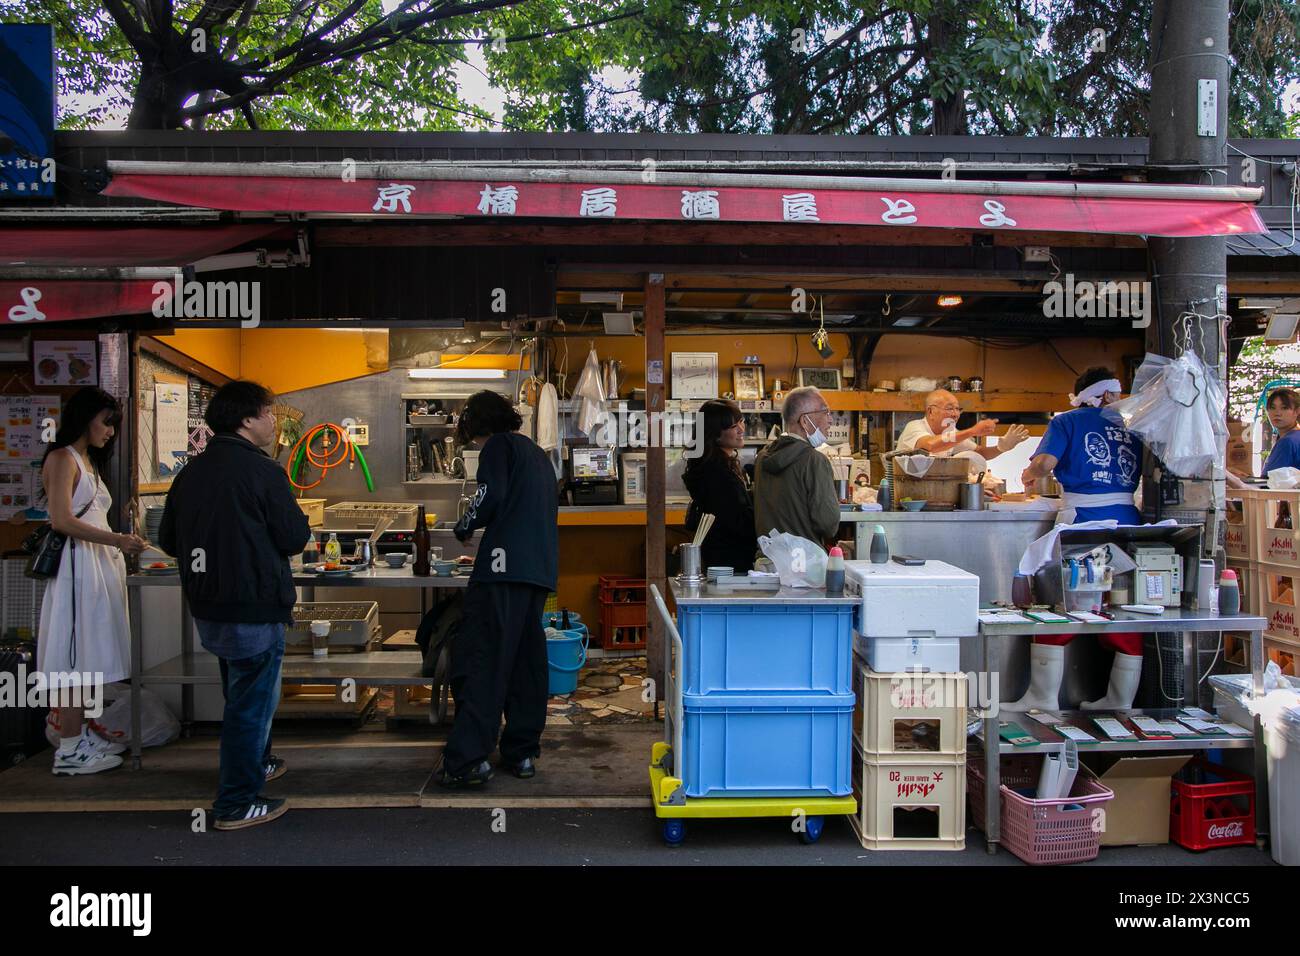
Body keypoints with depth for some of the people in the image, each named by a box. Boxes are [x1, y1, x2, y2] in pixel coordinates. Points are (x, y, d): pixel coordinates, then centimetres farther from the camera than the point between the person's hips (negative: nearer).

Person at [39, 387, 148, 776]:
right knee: (74, 656, -7)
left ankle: (82, 733, 19)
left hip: (97, 565, 9)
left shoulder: (88, 461, 22)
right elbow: (61, 520, -17)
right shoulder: (62, 458, -6)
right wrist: (116, 540, -20)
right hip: (76, 565, -9)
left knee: (87, 653, 11)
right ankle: (70, 750, -3)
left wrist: (122, 544, 10)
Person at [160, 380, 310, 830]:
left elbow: (168, 540, 10)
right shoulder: (262, 470, -17)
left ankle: (255, 763, 45)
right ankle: (236, 804, 15)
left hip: (207, 609, 8)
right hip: (255, 609, -7)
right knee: (252, 703, 6)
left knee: (240, 694, 26)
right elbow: (294, 538, -14)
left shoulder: (190, 471, 3)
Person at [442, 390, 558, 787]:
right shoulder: (538, 453, 25)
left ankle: (468, 760, -11)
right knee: (526, 660, 11)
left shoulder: (499, 445, 1)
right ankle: (521, 752, 16)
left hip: (504, 564, -8)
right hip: (541, 568, 9)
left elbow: (491, 495, -14)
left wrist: (466, 526, 3)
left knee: (479, 660, -8)